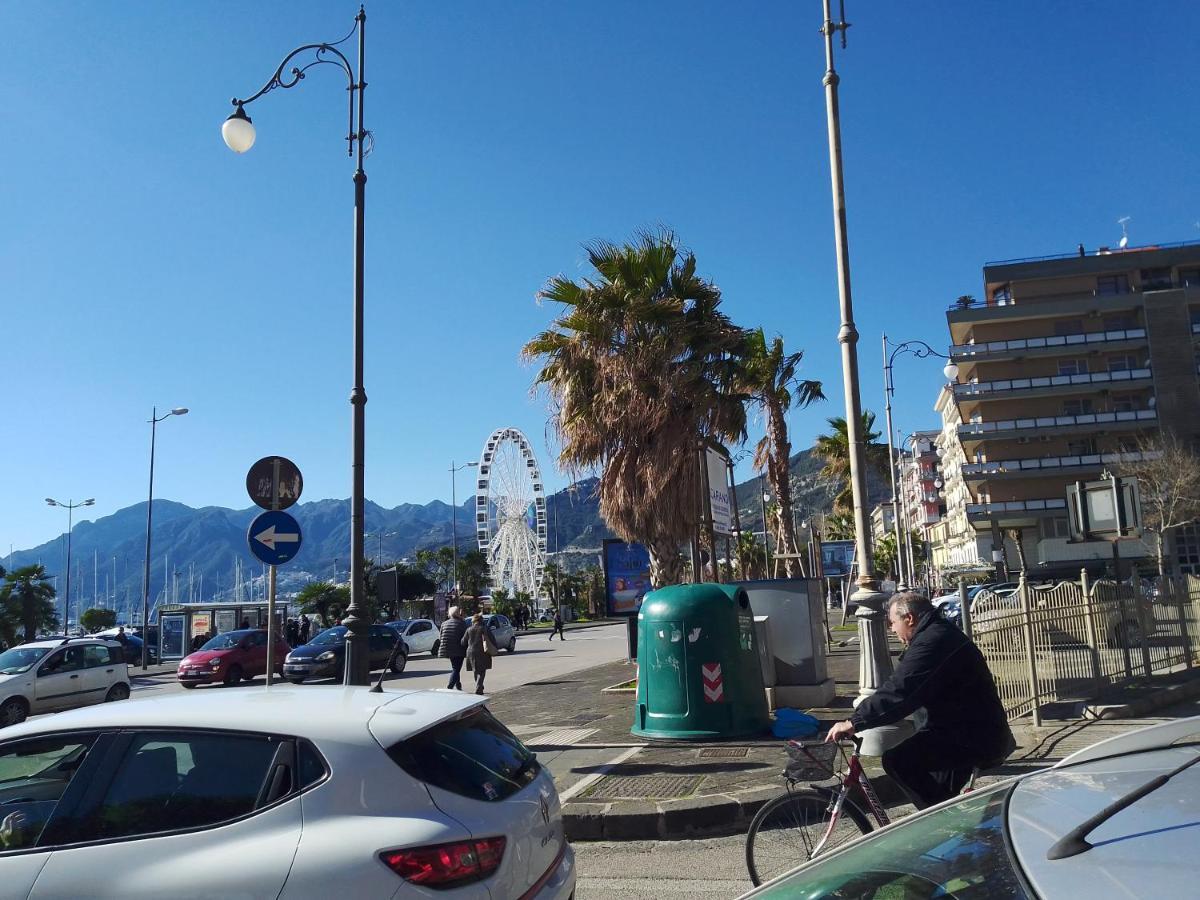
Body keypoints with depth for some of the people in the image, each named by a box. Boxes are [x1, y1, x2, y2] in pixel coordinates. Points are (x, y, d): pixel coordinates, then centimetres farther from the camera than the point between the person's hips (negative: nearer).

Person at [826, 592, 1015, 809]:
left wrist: (854, 722, -23)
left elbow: (899, 691, -26)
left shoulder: (932, 642, -18)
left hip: (976, 740, -11)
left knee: (897, 760, -17)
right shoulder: (942, 634, 16)